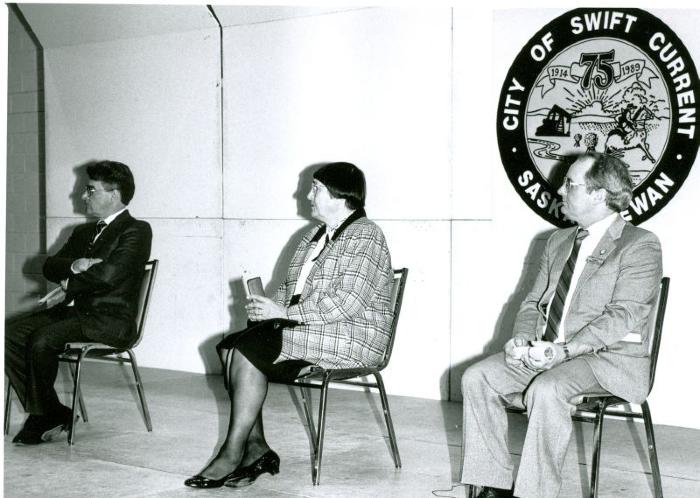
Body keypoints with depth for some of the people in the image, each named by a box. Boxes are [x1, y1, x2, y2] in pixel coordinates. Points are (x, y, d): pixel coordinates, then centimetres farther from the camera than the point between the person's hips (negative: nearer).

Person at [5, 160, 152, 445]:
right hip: (74, 311, 8)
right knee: (10, 333, -11)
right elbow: (49, 267, 12)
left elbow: (108, 274, -18)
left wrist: (69, 287, -5)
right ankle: (49, 413, -8)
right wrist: (74, 265, -10)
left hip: (110, 319, -8)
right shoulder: (83, 232, 23)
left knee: (43, 339, -29)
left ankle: (45, 415, -7)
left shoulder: (136, 231, -4)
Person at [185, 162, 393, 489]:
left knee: (247, 350, -23)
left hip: (349, 339, -9)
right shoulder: (315, 236, 19)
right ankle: (256, 449, -11)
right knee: (230, 346, -11)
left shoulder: (364, 237, -10)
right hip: (305, 328, 9)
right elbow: (291, 288, 22)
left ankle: (233, 453, -16)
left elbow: (347, 302, -21)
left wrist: (285, 312, -21)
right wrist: (269, 308, -1)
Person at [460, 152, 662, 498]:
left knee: (546, 390, -35)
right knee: (476, 377, -11)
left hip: (609, 359, -7)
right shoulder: (559, 240, 18)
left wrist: (563, 351, -26)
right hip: (546, 353, 8)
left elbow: (623, 317, -17)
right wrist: (522, 338, -4)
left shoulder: (640, 245, -7)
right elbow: (533, 301, 18)